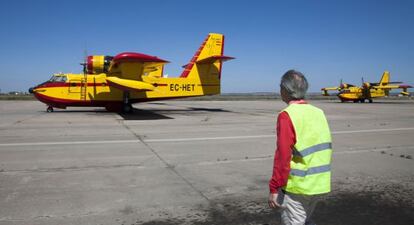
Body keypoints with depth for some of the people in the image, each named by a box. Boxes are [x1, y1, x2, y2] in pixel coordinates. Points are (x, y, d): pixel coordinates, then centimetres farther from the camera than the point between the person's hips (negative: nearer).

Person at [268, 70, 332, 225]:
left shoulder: (287, 115, -16)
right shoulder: (318, 112, 5)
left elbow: (283, 156, -20)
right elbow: (326, 148, 12)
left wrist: (274, 188, -14)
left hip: (298, 186, -7)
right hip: (320, 184, 7)